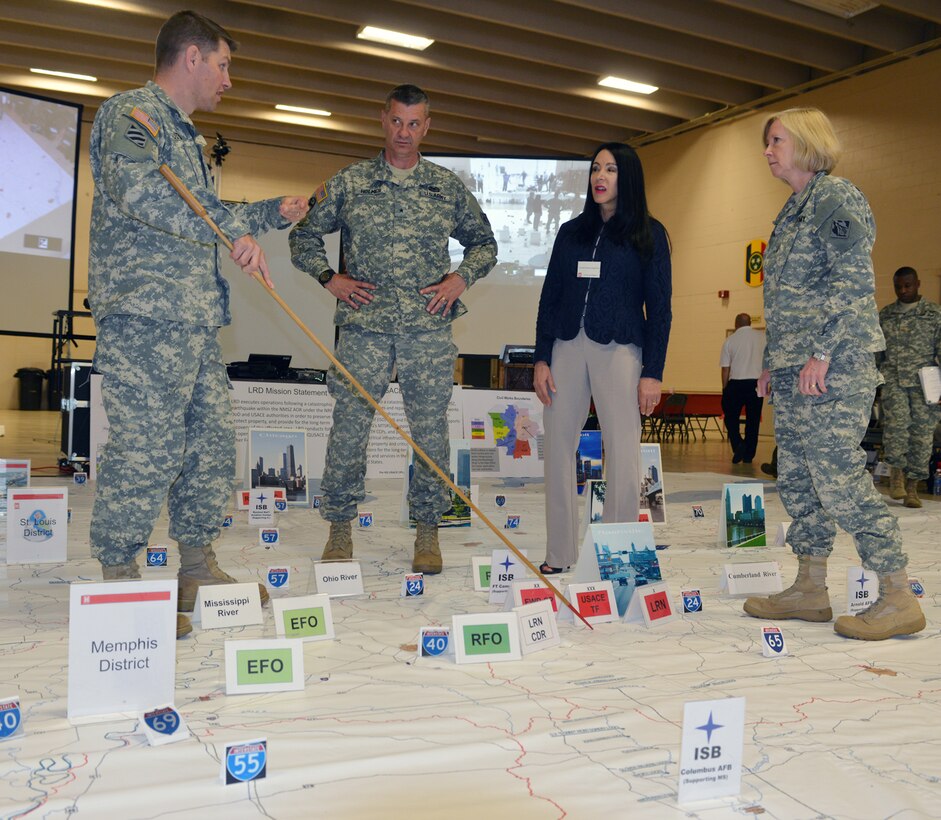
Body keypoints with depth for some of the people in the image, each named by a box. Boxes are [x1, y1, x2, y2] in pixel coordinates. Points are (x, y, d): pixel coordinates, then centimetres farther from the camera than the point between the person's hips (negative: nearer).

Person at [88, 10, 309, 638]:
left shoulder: (188, 136, 27)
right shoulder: (132, 113, -4)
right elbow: (136, 188, -24)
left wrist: (272, 213, 28)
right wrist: (234, 228, -27)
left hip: (197, 323, 10)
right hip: (146, 316, -10)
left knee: (212, 442, 9)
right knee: (146, 447, -8)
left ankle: (198, 568, 20)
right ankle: (119, 584, 4)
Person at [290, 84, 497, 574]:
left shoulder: (448, 188, 11)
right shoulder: (348, 184, 8)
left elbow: (484, 243, 20)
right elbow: (304, 236, 16)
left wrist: (461, 278, 3)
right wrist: (328, 278, 2)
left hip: (429, 329, 1)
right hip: (363, 326, 0)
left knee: (431, 429, 2)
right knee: (349, 425, 0)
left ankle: (427, 530, 17)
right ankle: (339, 528, 16)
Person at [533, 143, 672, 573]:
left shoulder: (648, 234, 6)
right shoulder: (571, 232, 16)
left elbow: (659, 307, 2)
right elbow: (550, 298, 14)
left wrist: (653, 372, -5)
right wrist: (541, 359, 5)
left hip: (619, 349, -3)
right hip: (567, 346, 3)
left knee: (623, 454, -4)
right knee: (557, 448, 1)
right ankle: (558, 555, 10)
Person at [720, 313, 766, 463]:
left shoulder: (730, 340, 2)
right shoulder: (763, 338, 4)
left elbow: (725, 368, 2)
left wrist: (725, 389, 9)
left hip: (736, 384, -1)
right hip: (757, 382, 2)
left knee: (731, 416, 11)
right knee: (753, 419, 8)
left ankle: (738, 444, -9)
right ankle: (749, 455, 10)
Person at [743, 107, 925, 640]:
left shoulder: (837, 197, -6)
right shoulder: (793, 211, 21)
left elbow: (854, 283, -15)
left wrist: (821, 354, -21)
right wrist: (774, 362, 19)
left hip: (834, 366, -10)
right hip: (793, 370, 10)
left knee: (840, 477, -10)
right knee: (796, 479, 9)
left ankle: (900, 599, 0)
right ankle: (811, 589, 18)